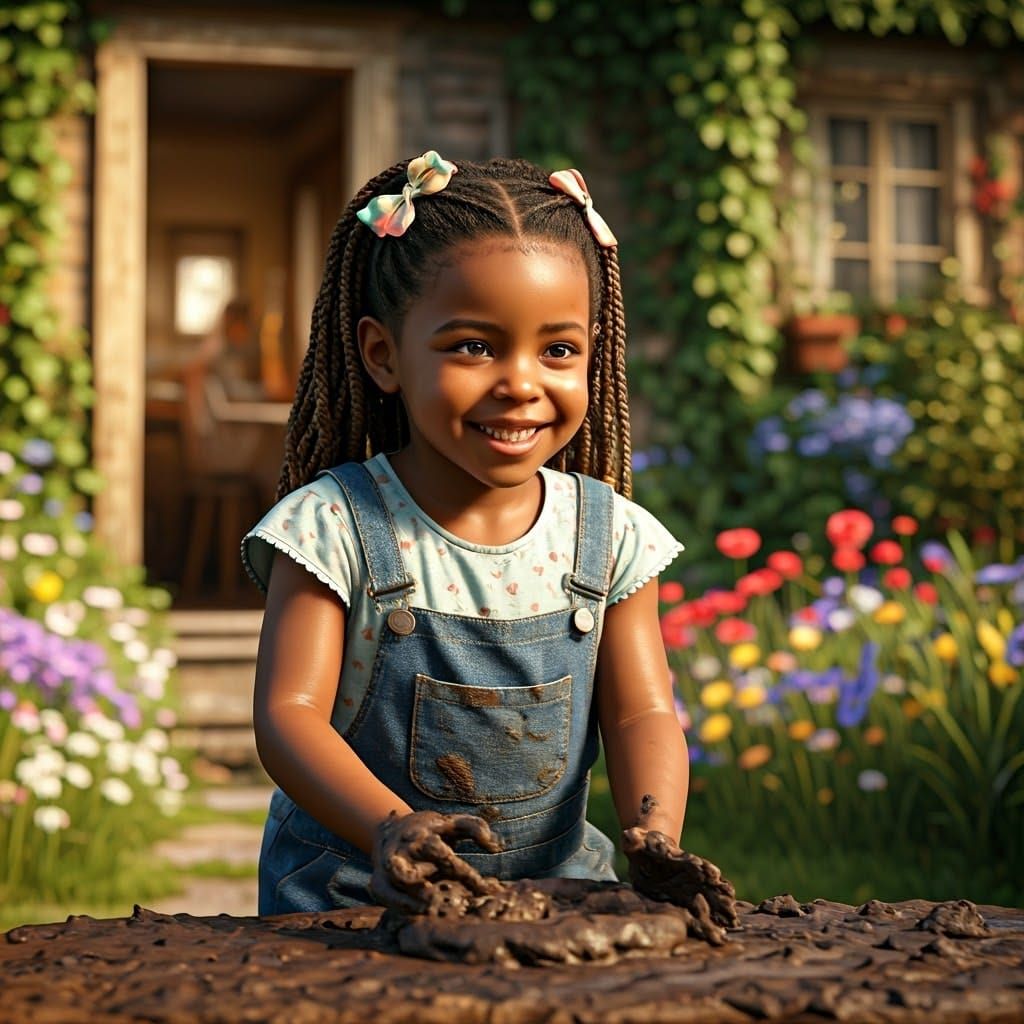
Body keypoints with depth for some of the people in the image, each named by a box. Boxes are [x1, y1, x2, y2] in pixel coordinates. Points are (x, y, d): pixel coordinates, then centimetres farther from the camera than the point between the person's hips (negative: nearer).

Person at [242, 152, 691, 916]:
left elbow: (642, 714, 0)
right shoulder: (334, 526, -8)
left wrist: (655, 836, -22)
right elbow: (288, 713, -14)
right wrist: (391, 826, -33)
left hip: (553, 885, 4)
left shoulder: (608, 535, 3)